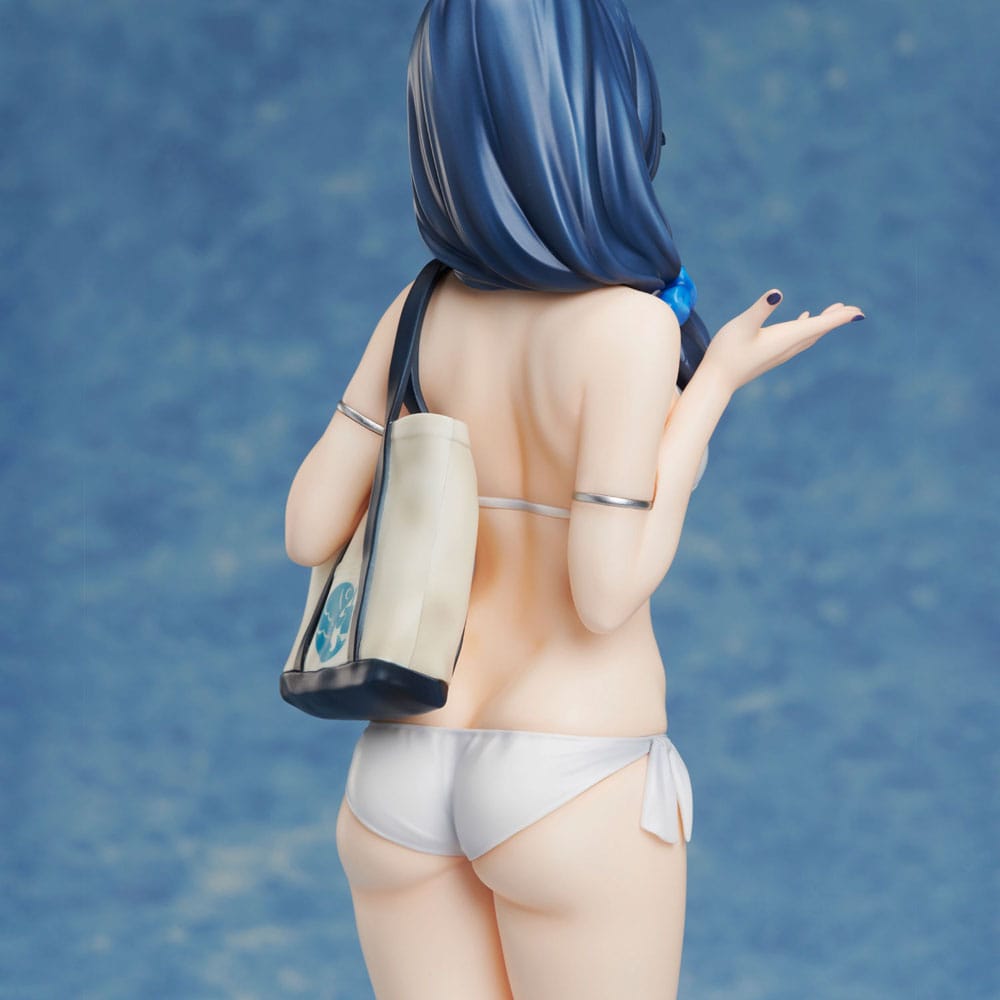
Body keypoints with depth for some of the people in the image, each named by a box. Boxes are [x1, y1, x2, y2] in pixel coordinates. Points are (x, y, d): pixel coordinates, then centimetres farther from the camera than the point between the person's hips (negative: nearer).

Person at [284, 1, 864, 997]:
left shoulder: (424, 310, 0)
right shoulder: (626, 326, -17)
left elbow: (309, 534, 4)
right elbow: (606, 597, -17)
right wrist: (716, 380, -9)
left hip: (402, 777, 5)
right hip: (570, 799, -5)